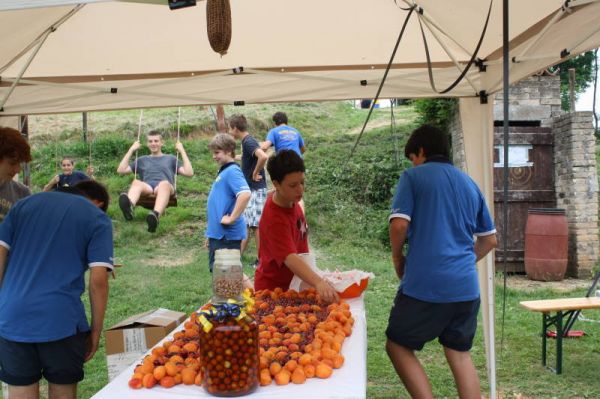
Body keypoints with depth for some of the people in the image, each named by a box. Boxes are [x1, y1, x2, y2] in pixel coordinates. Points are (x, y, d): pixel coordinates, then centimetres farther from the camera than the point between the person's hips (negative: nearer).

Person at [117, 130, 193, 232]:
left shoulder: (171, 159, 31)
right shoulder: (142, 160, 36)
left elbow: (189, 173, 15)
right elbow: (121, 170, 23)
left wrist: (182, 151, 15)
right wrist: (131, 150, 23)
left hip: (164, 187, -1)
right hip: (147, 188, 2)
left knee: (164, 183, -41)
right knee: (136, 182, -36)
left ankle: (156, 215, -69)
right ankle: (129, 207, -69)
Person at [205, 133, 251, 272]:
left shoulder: (232, 171, -15)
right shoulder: (223, 171, 14)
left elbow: (245, 194, -32)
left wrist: (232, 218, -24)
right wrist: (210, 234, 21)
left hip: (227, 234, -10)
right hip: (217, 232, 10)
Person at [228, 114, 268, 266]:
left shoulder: (248, 142, -18)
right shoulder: (247, 141, 11)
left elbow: (263, 156, -35)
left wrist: (256, 173, -22)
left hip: (256, 189, -10)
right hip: (249, 189, 10)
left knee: (256, 224, -3)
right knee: (245, 223, 14)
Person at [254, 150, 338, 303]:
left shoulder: (291, 199, -6)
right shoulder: (274, 220, -32)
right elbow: (290, 258, -44)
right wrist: (319, 283, -58)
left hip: (293, 283, 8)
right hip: (274, 289, -8)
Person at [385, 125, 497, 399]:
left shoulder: (413, 177, 0)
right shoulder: (469, 183, 16)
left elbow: (399, 225, -12)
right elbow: (489, 240, 19)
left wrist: (397, 258, 5)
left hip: (424, 284, -5)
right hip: (466, 286, 6)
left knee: (398, 346, 10)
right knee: (460, 354, 16)